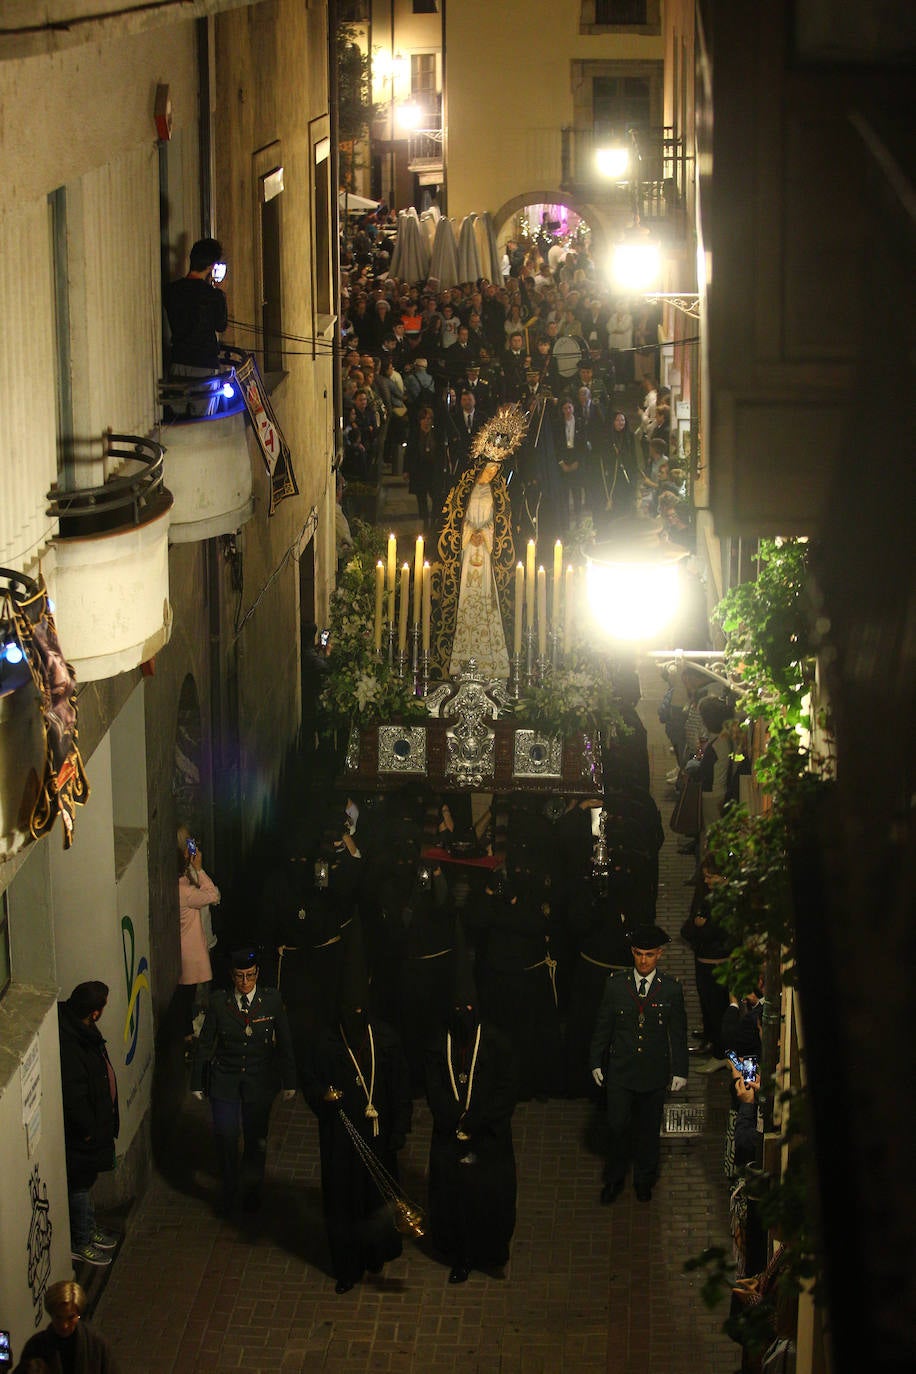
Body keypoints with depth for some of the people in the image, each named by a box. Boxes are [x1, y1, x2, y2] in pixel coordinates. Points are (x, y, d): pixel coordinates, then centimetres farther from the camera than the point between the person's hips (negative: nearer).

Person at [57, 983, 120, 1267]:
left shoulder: (83, 1031, -2)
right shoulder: (68, 1045, -33)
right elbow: (72, 1096, -31)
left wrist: (102, 1123, 19)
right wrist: (87, 1129, -19)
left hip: (93, 1124, 9)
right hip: (79, 1135, -9)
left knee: (86, 1179, 25)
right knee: (80, 1183, 8)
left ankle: (89, 1228, 42)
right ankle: (79, 1243, 24)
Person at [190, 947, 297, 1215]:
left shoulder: (271, 1000, -7)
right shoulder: (219, 1001, -6)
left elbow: (284, 1043, 1)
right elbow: (204, 1044, 1)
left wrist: (289, 1082, 3)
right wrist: (197, 1082, 3)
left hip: (260, 1080, 0)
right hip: (225, 1079, 0)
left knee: (256, 1137, 10)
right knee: (225, 1135, -6)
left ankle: (252, 1190, 31)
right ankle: (229, 1187, 18)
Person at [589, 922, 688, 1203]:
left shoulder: (671, 989, -2)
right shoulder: (615, 985, -1)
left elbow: (678, 1033, 3)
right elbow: (602, 1027, 6)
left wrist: (679, 1070, 2)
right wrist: (596, 1062, 5)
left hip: (654, 1073, 0)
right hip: (619, 1071, 0)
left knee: (648, 1128, 10)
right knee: (617, 1126, 0)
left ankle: (644, 1180, 29)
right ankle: (614, 1180, 19)